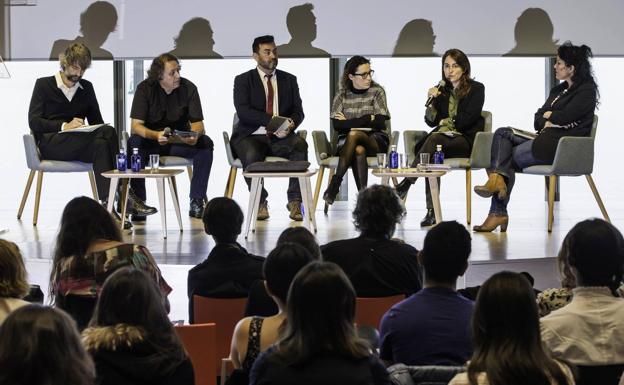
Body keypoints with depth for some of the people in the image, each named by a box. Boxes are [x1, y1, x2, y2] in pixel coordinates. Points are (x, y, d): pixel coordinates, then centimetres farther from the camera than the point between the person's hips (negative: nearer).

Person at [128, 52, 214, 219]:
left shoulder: (188, 88, -7)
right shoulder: (145, 88, -12)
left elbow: (197, 124, -8)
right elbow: (136, 125, -19)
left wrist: (195, 135, -34)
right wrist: (156, 135, -40)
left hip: (180, 142, 2)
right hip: (151, 141, -2)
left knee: (205, 143, -27)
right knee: (134, 143, -34)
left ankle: (197, 200, -22)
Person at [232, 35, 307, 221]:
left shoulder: (289, 80, 16)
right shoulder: (243, 80, 6)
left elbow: (298, 111, 9)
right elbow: (243, 111, -10)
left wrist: (290, 124, -17)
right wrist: (271, 121, -23)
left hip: (280, 137, 2)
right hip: (251, 136, -2)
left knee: (300, 145, -31)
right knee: (251, 155, -37)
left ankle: (295, 201, -25)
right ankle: (260, 202, -15)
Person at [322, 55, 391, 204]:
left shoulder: (377, 91, 3)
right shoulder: (342, 94, 7)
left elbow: (380, 122, -9)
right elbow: (336, 125, -6)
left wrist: (349, 122, -6)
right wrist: (368, 119, -12)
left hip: (375, 140, -1)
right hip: (347, 141, 1)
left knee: (353, 135, -35)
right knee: (359, 150, -37)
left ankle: (334, 186, -37)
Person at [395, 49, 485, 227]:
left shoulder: (476, 89, 5)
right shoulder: (441, 90, 18)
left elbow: (467, 120, -5)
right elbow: (431, 122, 12)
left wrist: (445, 122, 4)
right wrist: (431, 101, -3)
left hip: (467, 140, -4)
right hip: (444, 137, 4)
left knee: (435, 139, -36)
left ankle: (406, 184, -35)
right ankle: (431, 211, -38)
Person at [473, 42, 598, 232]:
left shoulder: (586, 91, -3)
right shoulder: (558, 90, 24)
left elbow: (565, 116, -16)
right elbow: (538, 121, 16)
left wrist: (548, 115, 4)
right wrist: (546, 123, -7)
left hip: (564, 146, -9)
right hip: (546, 140, 9)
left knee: (511, 156, -15)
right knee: (502, 133, -7)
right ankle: (497, 179, -23)